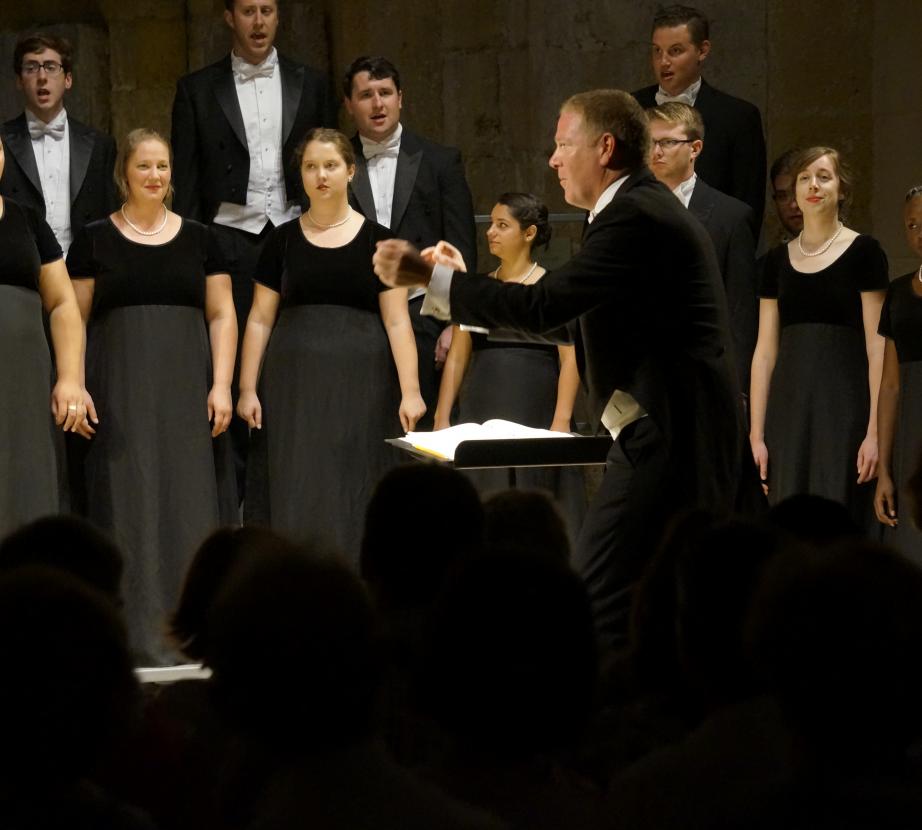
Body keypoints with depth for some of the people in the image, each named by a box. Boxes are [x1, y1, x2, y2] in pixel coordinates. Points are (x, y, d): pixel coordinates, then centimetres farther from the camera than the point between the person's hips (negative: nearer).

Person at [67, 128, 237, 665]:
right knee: (131, 498, -6)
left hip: (186, 387, 2)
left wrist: (221, 384, -4)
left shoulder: (197, 238, 10)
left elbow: (222, 315, 7)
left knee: (188, 498, 0)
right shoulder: (95, 240, 5)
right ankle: (142, 633, -4)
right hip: (120, 388, -2)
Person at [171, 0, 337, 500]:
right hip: (231, 242, -1)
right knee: (233, 364, -2)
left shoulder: (311, 86, 10)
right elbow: (186, 182, 6)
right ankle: (236, 488, 3)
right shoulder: (197, 91, 7)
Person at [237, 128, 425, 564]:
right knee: (296, 491, -1)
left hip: (360, 381, -1)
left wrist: (410, 391, -9)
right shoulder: (283, 241, 7)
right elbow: (260, 319, 7)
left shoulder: (377, 241, 3)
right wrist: (247, 389, 1)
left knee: (355, 491, 0)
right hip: (295, 381, 1)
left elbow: (397, 321, -1)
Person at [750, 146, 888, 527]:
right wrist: (756, 433, 4)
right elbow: (765, 351, 10)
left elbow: (877, 348, -5)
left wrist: (875, 431, -12)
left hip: (844, 408, -4)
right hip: (788, 407, 4)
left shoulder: (863, 252, 0)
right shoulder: (778, 260, 12)